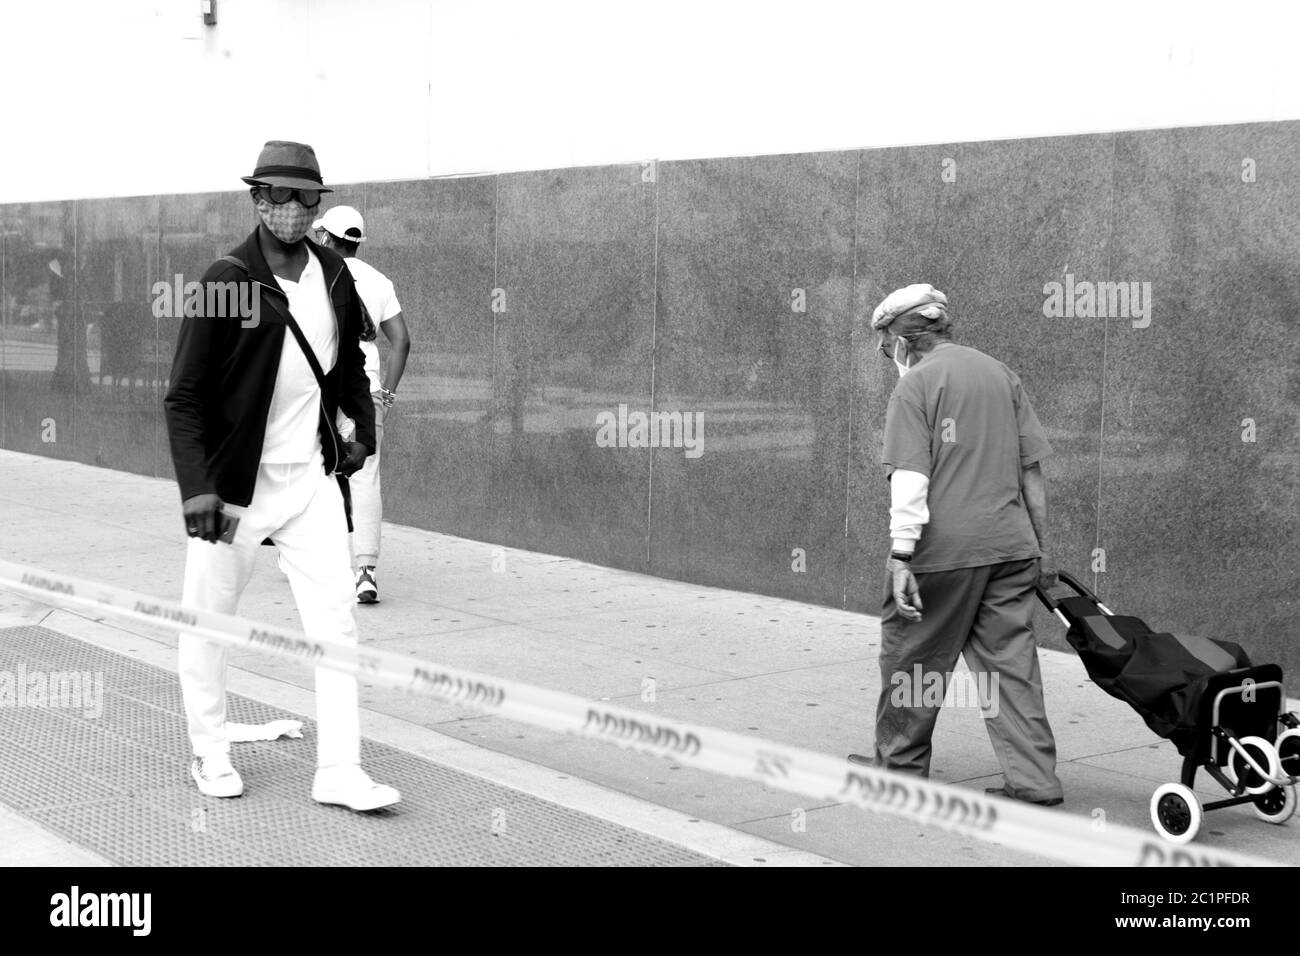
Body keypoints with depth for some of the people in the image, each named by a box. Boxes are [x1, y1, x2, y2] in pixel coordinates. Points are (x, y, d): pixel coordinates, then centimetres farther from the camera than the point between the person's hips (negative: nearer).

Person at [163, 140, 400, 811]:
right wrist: (197, 487, -21)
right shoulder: (227, 281, -13)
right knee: (208, 623, 8)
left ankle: (339, 771, 3)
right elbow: (184, 396, -13)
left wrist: (363, 428, 15)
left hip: (311, 477, 4)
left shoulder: (334, 276, 4)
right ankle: (210, 755, 27)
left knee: (335, 622, -1)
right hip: (234, 482, -4)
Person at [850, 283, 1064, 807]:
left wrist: (901, 555, -16)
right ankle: (1034, 781, 6)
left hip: (943, 548, -6)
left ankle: (900, 763, 25)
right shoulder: (1000, 374, 13)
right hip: (1010, 545, 6)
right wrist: (1039, 546, 20)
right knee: (1010, 661, 8)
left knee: (911, 656, 11)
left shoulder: (915, 385, -5)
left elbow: (910, 479, -15)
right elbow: (1032, 469, 14)